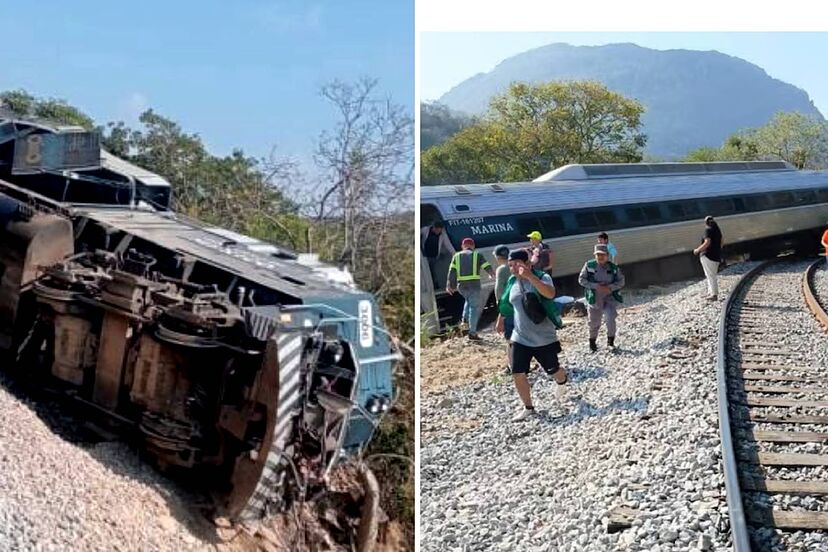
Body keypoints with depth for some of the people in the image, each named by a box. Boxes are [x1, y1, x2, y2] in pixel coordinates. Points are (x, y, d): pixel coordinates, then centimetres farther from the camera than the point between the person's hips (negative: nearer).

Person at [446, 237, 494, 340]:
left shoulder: (457, 256, 12)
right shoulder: (477, 255, 6)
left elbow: (452, 271, 3)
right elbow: (487, 267, 4)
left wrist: (450, 285, 4)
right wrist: (492, 274, 24)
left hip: (461, 286, 4)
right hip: (474, 285, -4)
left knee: (469, 300, 31)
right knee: (475, 307, 3)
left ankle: (465, 319, 12)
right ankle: (472, 333, -2)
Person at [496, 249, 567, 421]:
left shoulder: (542, 277, -16)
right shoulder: (512, 281, 0)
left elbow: (550, 294, -38)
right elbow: (505, 303, 18)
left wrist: (530, 276, -46)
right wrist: (500, 321, 29)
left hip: (544, 338, -4)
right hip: (520, 338, 4)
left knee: (553, 370, 14)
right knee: (518, 374, -4)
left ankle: (563, 383, 50)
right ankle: (528, 408, 14)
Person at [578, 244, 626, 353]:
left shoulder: (613, 267, -3)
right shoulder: (589, 265, -7)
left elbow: (621, 281, 0)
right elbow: (581, 279, -7)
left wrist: (610, 287, -17)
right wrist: (595, 286, -18)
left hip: (610, 297, 0)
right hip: (594, 298, 0)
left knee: (611, 319, -13)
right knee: (594, 322, 9)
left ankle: (610, 342, 7)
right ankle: (592, 342, 33)